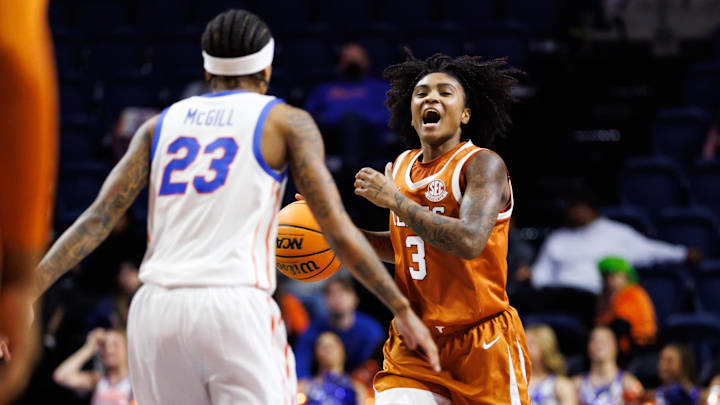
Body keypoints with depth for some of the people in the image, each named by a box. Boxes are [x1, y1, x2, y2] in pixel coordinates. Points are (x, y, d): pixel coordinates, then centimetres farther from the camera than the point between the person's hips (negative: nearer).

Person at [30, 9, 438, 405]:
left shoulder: (161, 124, 19)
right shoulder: (287, 121, 9)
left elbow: (97, 220, 10)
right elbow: (338, 229, 2)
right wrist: (403, 309, 8)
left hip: (156, 308, 4)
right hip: (235, 307, -4)